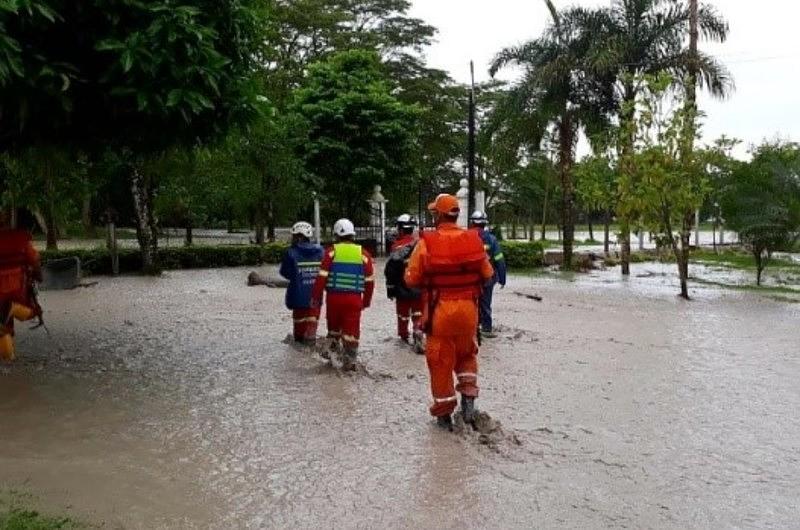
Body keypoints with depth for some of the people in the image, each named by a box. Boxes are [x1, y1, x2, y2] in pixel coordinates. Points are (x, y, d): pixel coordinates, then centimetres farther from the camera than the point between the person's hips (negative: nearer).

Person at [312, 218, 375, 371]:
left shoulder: (331, 252, 0)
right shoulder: (363, 254, 5)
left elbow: (321, 277, -4)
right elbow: (369, 281, 9)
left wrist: (316, 297, 4)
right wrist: (366, 301, 19)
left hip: (334, 297, 0)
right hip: (354, 298, 0)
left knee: (333, 325, 21)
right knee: (352, 330, 3)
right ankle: (349, 361, 3)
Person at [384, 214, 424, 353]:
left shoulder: (398, 246, -14)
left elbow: (391, 270, -13)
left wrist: (390, 288, -3)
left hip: (403, 289, -3)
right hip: (419, 288, 3)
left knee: (403, 314, 14)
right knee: (418, 315, 8)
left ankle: (403, 336, 28)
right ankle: (418, 339, -4)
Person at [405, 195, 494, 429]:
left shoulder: (426, 243, -14)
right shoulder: (474, 240, -4)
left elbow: (411, 278, -9)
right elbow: (487, 274, 5)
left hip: (439, 309, -2)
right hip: (468, 307, 3)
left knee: (440, 359, 11)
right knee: (467, 352, 25)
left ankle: (444, 412, 19)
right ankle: (468, 396, 11)